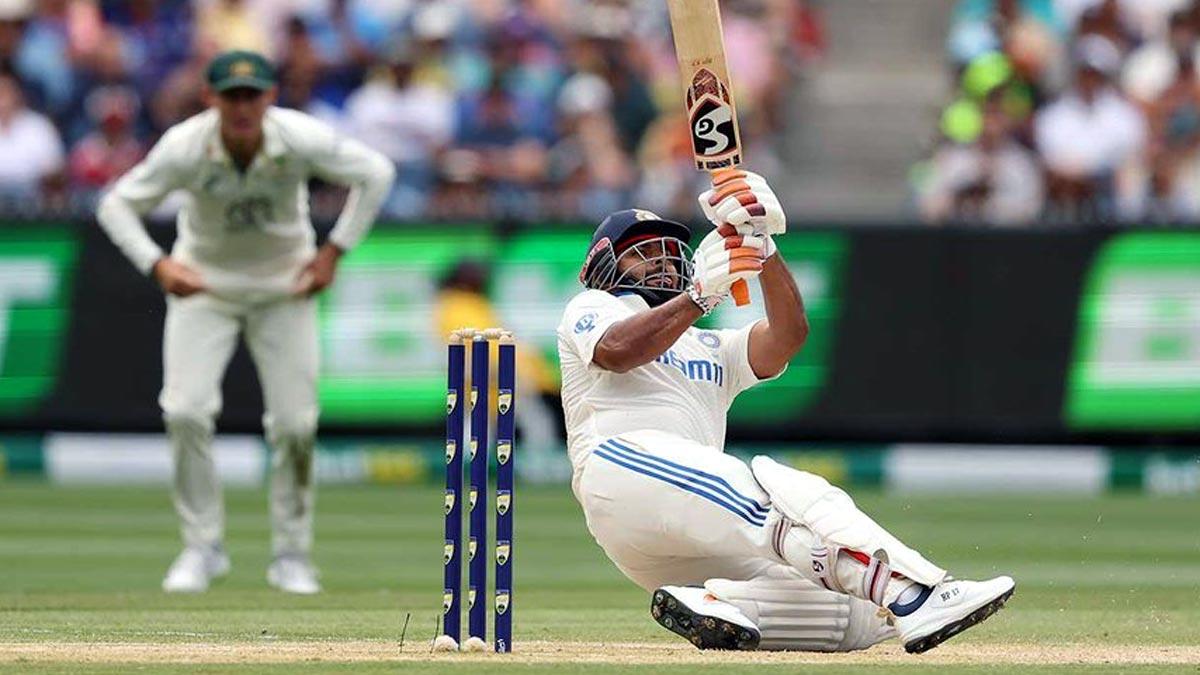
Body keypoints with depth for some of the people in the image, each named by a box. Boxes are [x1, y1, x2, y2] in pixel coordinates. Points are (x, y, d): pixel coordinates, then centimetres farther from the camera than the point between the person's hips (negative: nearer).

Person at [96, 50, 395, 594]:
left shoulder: (302, 140, -25)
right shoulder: (184, 147, -26)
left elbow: (375, 173, -9)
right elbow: (116, 205, -16)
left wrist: (334, 251, -11)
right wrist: (156, 264, -30)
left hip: (284, 285, 0)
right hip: (203, 284, 0)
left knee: (295, 422, -4)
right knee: (186, 411, -15)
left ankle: (292, 554, 14)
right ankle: (201, 548, 1)